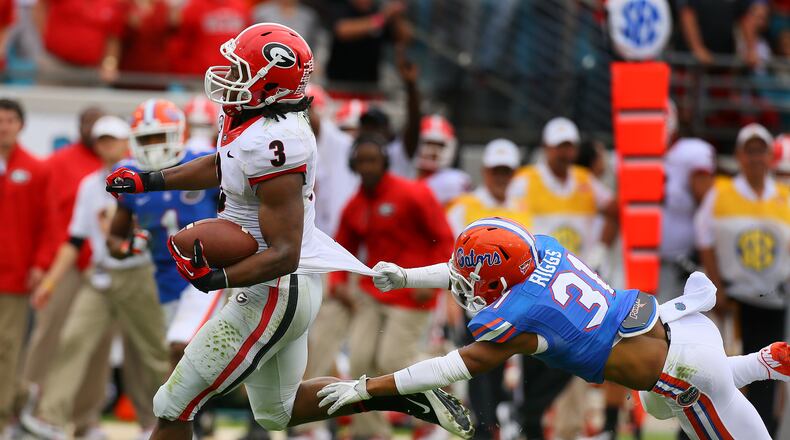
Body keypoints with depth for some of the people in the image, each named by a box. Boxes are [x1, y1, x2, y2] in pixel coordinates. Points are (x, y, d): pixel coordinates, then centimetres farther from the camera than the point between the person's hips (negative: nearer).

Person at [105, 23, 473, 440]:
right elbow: (222, 166, 23)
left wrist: (213, 280, -35)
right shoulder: (261, 118, 0)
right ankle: (408, 395, 24)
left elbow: (283, 255, -28)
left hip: (272, 295, -10)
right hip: (286, 290, 10)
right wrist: (147, 181, 21)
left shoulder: (270, 146, -29)